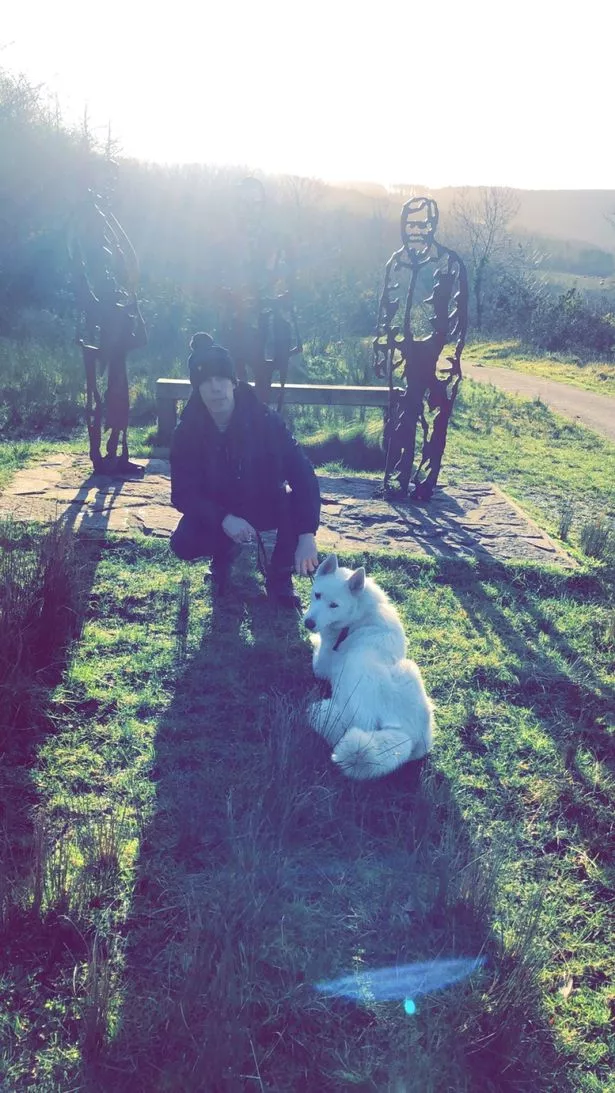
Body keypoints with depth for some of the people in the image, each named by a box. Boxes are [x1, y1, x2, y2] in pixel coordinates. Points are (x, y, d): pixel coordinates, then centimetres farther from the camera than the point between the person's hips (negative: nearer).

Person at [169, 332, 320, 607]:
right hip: (217, 513, 1)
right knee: (183, 543, -27)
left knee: (300, 505, -32)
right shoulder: (187, 432, -19)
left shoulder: (265, 420, -25)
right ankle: (226, 550, 10)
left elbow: (303, 475, -31)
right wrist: (224, 520, -39)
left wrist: (306, 536, -43)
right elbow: (183, 493, -20)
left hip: (267, 505, -1)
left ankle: (279, 578, -6)